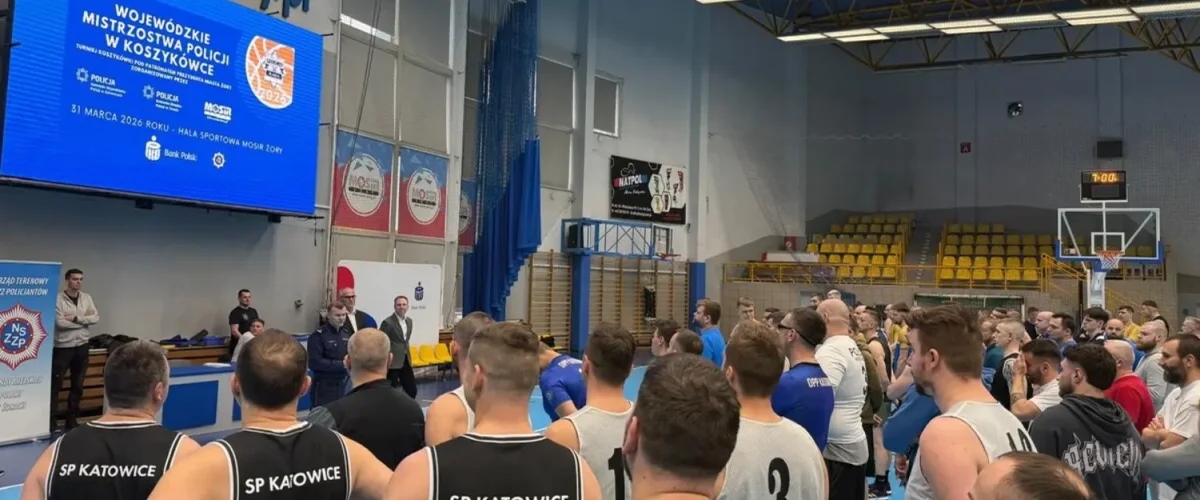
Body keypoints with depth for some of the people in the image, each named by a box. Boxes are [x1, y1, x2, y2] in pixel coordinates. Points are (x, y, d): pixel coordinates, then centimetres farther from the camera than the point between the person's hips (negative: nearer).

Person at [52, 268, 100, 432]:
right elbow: (60, 323, -18)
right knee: (55, 384, -1)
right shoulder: (58, 299, -9)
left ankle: (72, 418, 22)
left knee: (78, 384, 11)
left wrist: (76, 318, -15)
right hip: (63, 346, -5)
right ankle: (51, 420, 6)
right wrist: (84, 321, -11)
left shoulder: (86, 298, 7)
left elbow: (96, 318, -2)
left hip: (81, 346, 5)